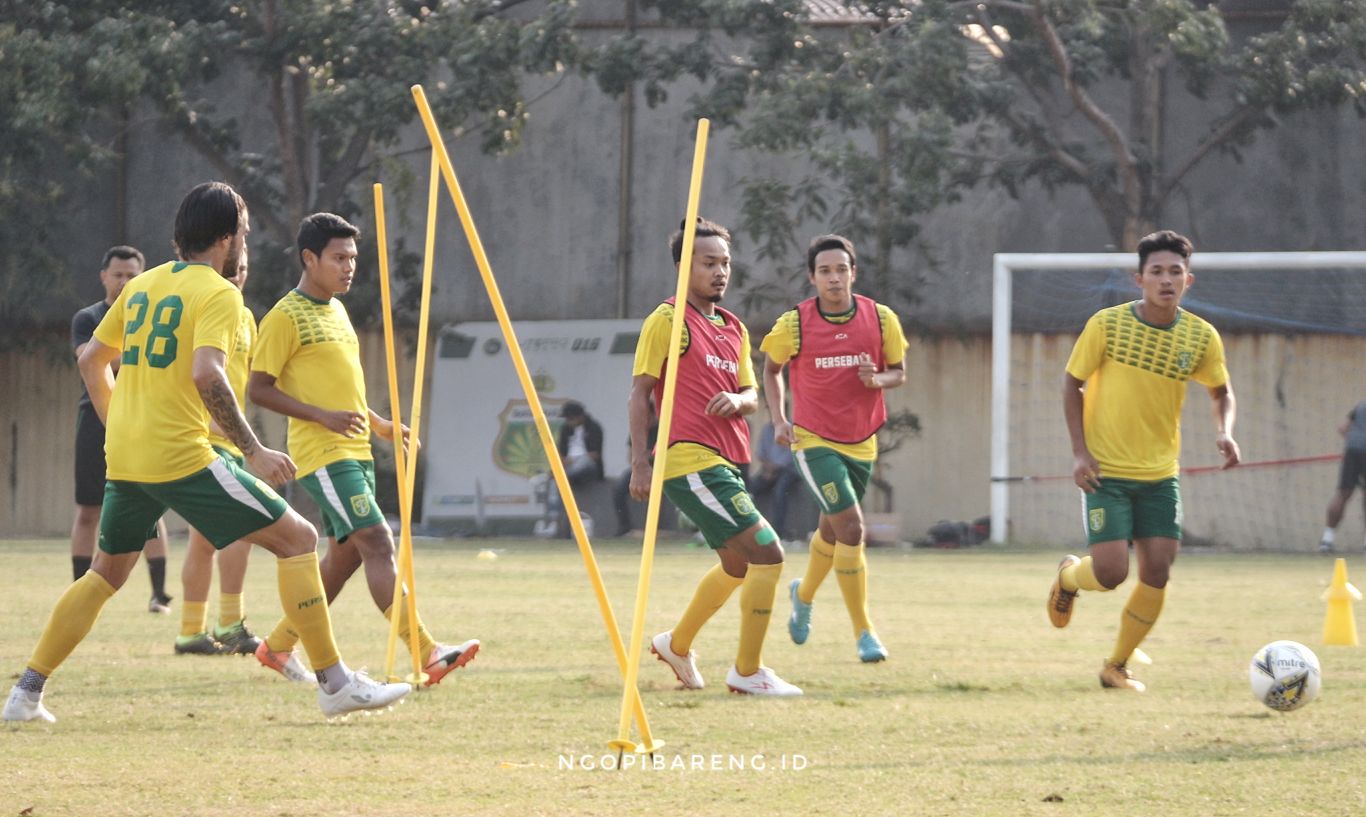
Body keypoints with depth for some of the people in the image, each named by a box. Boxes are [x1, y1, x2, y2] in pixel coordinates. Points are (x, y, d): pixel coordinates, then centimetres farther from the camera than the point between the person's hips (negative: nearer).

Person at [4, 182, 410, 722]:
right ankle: (334, 683, -4)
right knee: (297, 539, 0)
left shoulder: (142, 285, 16)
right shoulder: (218, 293, -7)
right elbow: (205, 375, -22)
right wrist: (254, 451, -19)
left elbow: (91, 360, 23)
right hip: (181, 455, -7)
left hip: (123, 458, 7)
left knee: (106, 573, 23)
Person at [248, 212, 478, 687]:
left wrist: (378, 425, 15)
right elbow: (258, 389, -12)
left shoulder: (336, 311, 17)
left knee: (345, 555, 10)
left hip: (355, 452, 9)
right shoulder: (286, 317, -10)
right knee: (378, 542, -17)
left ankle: (278, 646, 23)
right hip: (322, 454, -9)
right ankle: (427, 654, -25)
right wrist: (324, 416, -20)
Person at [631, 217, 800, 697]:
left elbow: (751, 396, 19)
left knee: (738, 565, 23)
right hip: (691, 462, -9)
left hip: (727, 463, 9)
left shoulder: (734, 329, 18)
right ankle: (747, 671, -7)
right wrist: (640, 463, -13)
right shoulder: (668, 321, -5)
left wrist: (738, 401, -7)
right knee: (767, 553, -15)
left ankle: (677, 644, 43)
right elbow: (639, 392, -7)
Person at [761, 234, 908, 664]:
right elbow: (771, 370, 6)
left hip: (861, 443, 4)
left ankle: (804, 593, 51)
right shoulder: (794, 324, -11)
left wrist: (877, 379, -18)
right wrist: (778, 419, -6)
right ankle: (863, 631, -9)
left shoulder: (881, 319, -6)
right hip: (814, 441, -4)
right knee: (851, 526, -17)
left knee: (833, 530, 20)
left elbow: (899, 373, 5)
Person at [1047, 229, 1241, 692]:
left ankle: (1117, 667, 16)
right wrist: (1080, 451, -10)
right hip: (1106, 472, -3)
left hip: (1160, 475, 3)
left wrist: (1224, 431, -11)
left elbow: (1221, 392, 11)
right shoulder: (1107, 325, -12)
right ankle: (1069, 577, 26)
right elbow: (1073, 382, -2)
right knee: (1111, 573, -12)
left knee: (1157, 573, -4)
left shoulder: (1201, 337, -4)